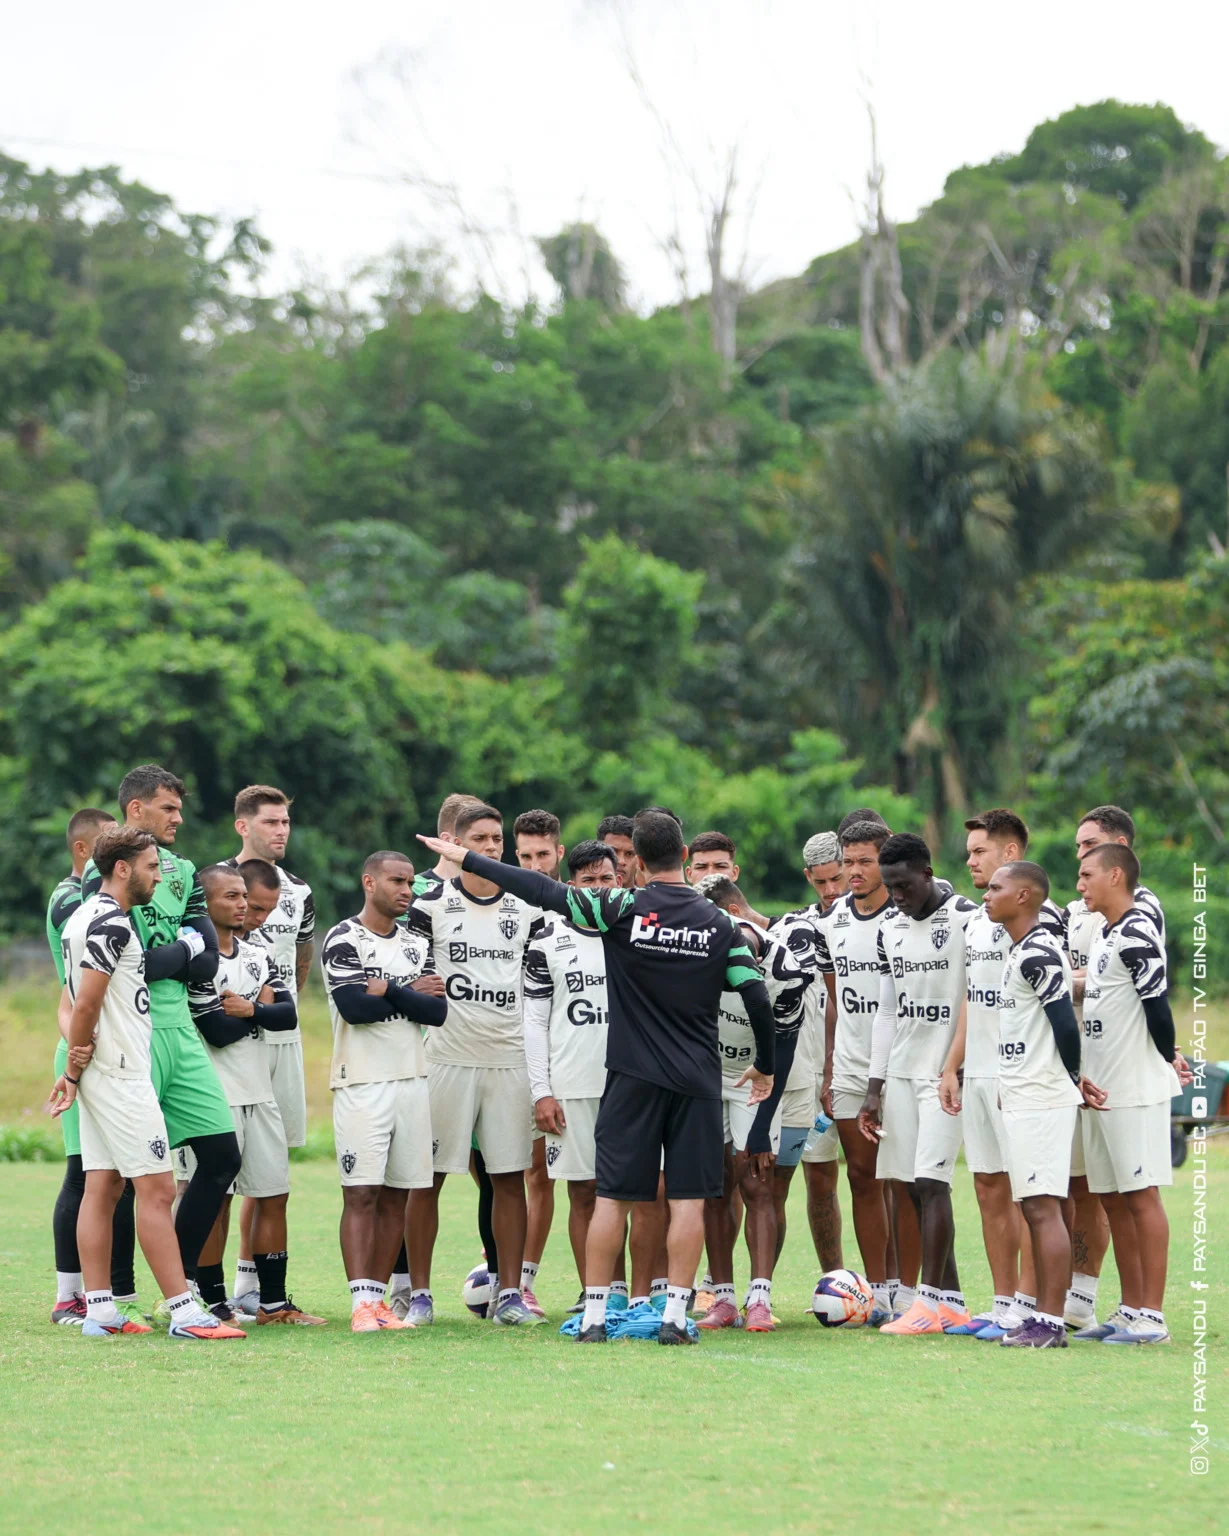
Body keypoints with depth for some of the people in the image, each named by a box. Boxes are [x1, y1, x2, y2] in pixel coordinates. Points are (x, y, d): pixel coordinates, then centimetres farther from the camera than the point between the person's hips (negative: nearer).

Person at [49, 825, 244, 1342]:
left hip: (101, 1078, 10)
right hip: (121, 1075, -10)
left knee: (102, 1188, 8)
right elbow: (85, 1005, -17)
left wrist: (74, 1070, 8)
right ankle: (184, 1312, -10)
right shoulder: (112, 922, -16)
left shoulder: (83, 917, 16)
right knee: (156, 1189, -9)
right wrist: (75, 1071, -5)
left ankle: (99, 1311, 8)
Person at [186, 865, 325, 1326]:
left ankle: (274, 1302, 13)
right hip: (217, 1095, -7)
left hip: (260, 1093, 7)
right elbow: (217, 1032, -17)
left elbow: (288, 1015, 3)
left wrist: (247, 1010, -13)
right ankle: (213, 1302, 4)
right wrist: (261, 1005, -2)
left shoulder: (257, 954, 14)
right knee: (215, 1200, -3)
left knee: (273, 1196, 7)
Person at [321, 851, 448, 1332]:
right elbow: (356, 1007, -17)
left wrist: (390, 992, -10)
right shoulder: (344, 940, -5)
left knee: (396, 1196, 6)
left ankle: (379, 1297, 11)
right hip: (363, 1083, -6)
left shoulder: (414, 944, 15)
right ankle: (361, 1304, -12)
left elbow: (438, 1011, 4)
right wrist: (412, 993, -3)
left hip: (411, 1080, 6)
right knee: (361, 1194, -9)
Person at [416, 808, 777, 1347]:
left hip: (633, 1078, -1)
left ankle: (594, 1316, 5)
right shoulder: (720, 924, 1)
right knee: (688, 1199, 2)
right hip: (698, 1081, 1)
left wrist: (466, 859, -1)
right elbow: (758, 999, 1)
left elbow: (543, 892, -8)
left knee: (613, 1196, 4)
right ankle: (675, 1317, -1)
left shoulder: (624, 909, -6)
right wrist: (765, 1066, 16)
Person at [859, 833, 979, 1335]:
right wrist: (875, 1089, 13)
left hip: (946, 1072, -7)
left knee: (930, 1182, -12)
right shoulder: (890, 930, 14)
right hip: (902, 1072, 7)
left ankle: (930, 1303, -11)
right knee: (915, 1188, 3)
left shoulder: (966, 921, -7)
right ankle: (951, 1303, 8)